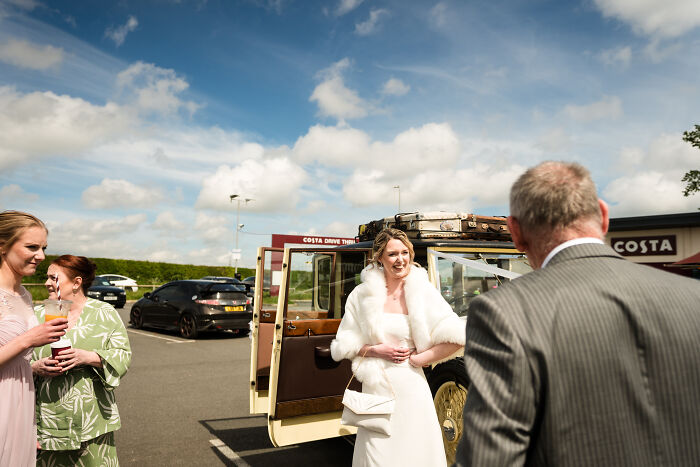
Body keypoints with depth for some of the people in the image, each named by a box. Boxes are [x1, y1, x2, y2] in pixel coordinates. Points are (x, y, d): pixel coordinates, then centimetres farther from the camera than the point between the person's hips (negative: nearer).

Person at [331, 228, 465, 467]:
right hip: (374, 388, 1)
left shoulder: (423, 292, -5)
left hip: (410, 387, -1)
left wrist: (417, 359, -7)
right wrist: (376, 350, -8)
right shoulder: (363, 295, 1)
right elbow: (344, 345, 7)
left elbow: (456, 339, -9)